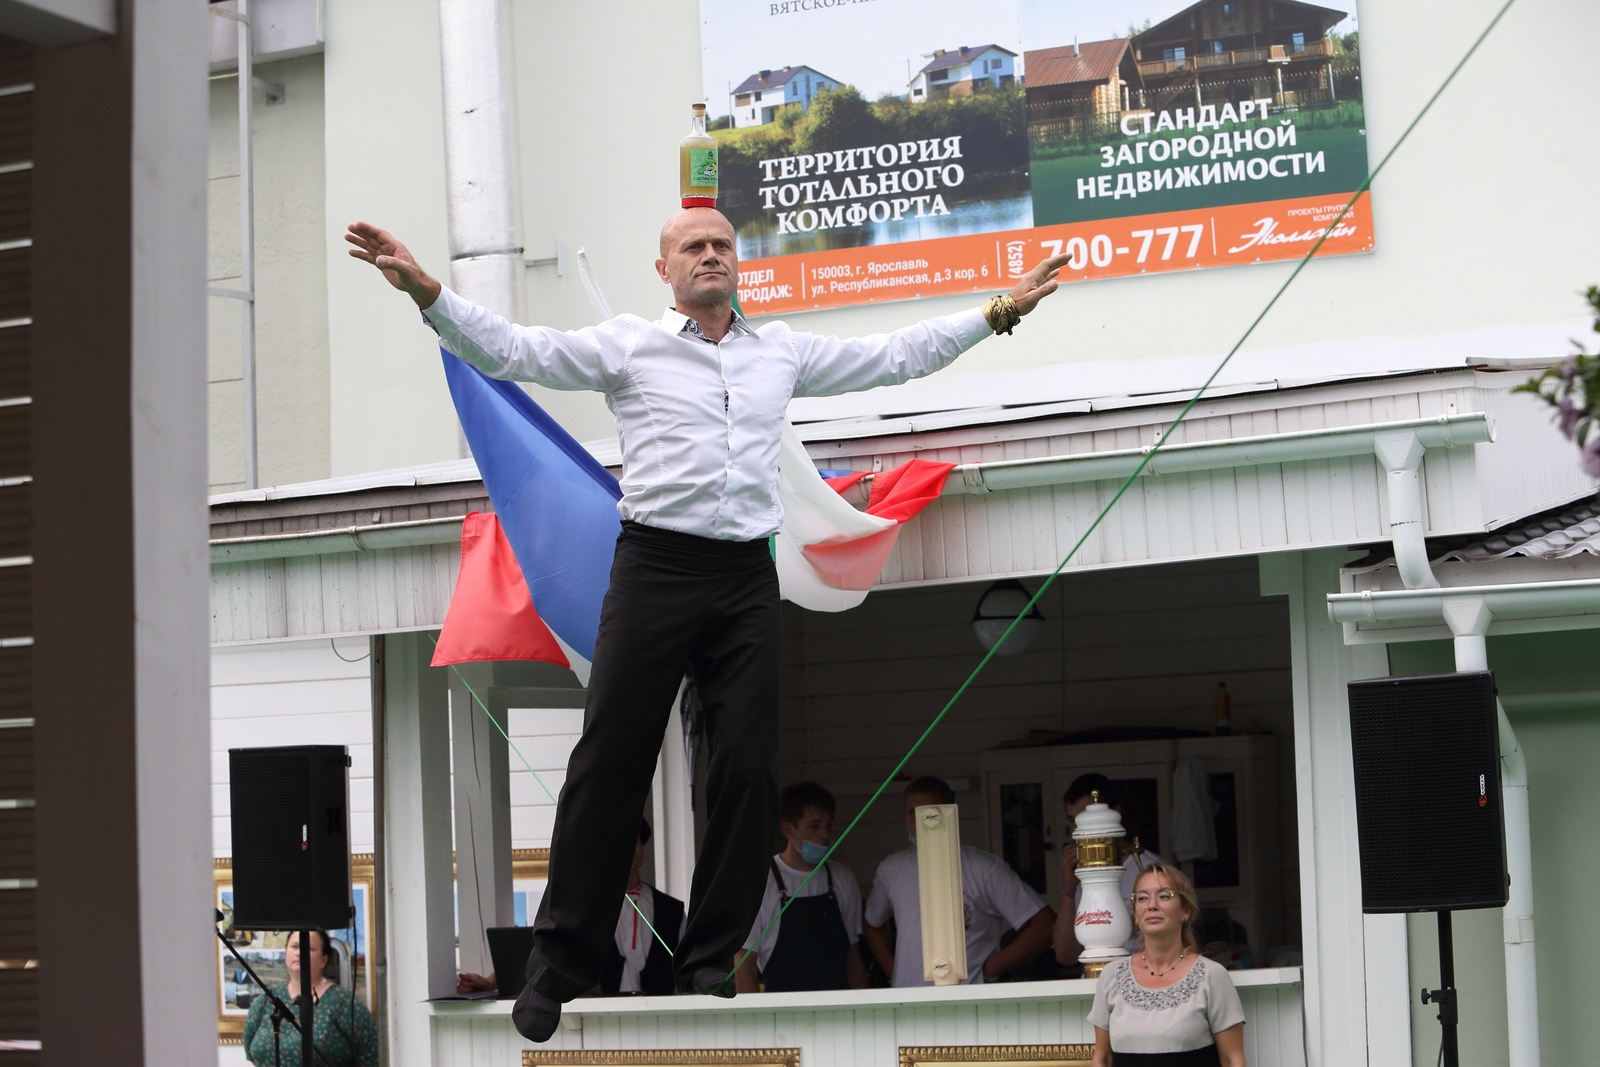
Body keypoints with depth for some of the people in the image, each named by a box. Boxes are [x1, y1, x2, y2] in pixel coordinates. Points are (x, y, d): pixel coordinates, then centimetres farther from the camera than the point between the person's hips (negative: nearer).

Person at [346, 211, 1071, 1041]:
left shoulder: (783, 351, 16)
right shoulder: (629, 344, 6)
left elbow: (898, 355, 23)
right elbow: (510, 350, -2)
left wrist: (1000, 311, 21)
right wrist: (426, 291, -16)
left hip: (747, 579, 4)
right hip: (655, 568, -3)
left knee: (749, 770, 1)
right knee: (610, 764, -4)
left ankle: (709, 966, 11)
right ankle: (559, 967, 2)